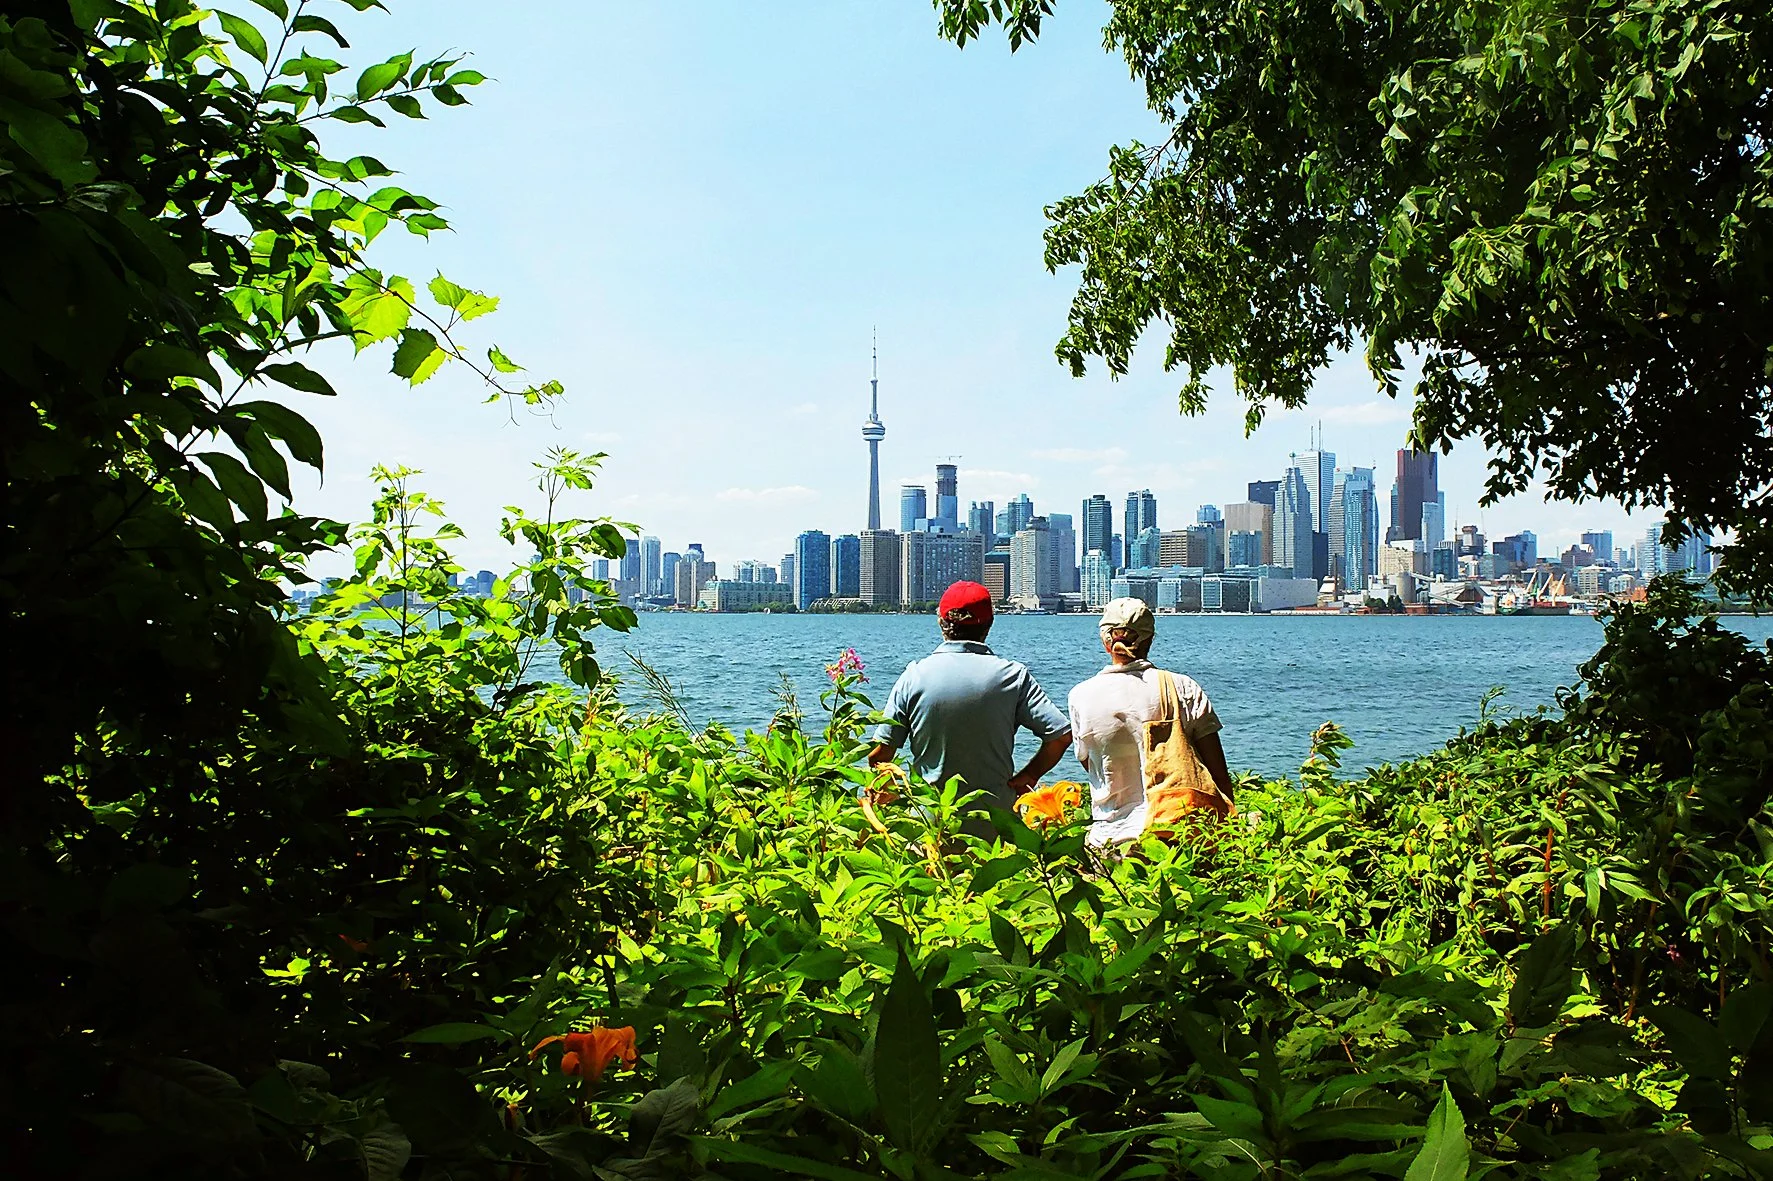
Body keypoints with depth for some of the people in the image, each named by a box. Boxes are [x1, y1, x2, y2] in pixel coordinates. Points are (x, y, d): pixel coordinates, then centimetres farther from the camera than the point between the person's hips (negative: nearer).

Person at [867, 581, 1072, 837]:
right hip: (997, 826, 0)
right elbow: (1061, 734, -7)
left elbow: (879, 754, -3)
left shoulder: (914, 676, -2)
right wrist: (1028, 776, 7)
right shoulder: (1013, 675, -2)